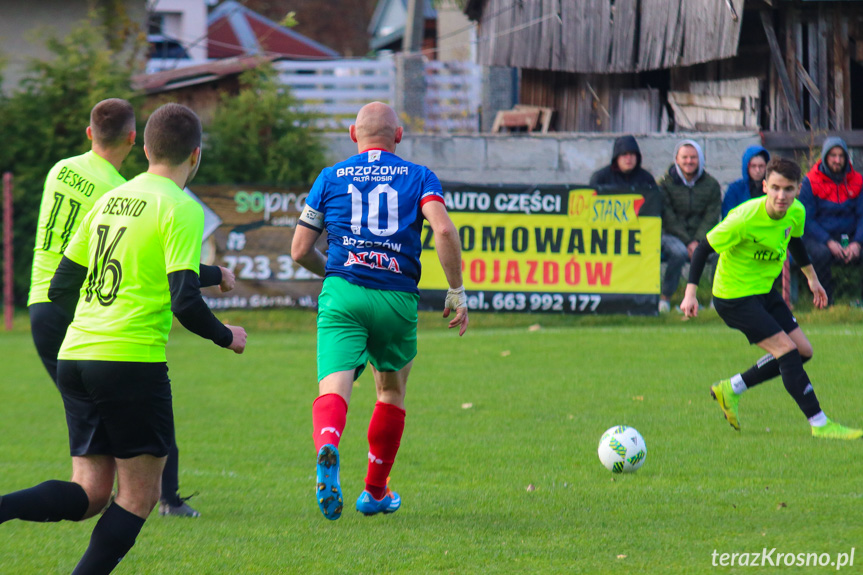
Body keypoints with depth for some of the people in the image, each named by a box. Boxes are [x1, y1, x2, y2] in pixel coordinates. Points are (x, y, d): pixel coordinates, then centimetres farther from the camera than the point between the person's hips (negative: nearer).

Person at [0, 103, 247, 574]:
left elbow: (60, 290, 18)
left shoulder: (109, 200, 15)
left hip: (75, 358, 7)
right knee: (138, 496, 4)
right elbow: (185, 301, -15)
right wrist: (226, 337, 4)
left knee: (88, 495, 8)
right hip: (133, 359, -7)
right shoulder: (180, 209, -7)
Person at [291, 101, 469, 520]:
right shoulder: (419, 178, 10)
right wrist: (457, 292, -3)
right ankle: (375, 492, 30)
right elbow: (443, 229, -9)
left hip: (342, 295, -1)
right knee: (392, 391, 22)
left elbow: (300, 251, 12)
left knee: (333, 389, -11)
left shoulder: (330, 178, 13)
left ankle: (327, 450, -45)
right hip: (397, 299, 1)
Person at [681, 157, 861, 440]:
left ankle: (730, 389, 18)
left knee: (802, 351, 7)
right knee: (787, 349, -16)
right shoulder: (744, 220, -29)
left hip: (764, 289, 8)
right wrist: (690, 294, -24)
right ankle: (819, 424, -12)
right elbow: (703, 248, -20)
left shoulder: (796, 213, -7)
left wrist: (812, 278, 26)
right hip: (735, 296, -8)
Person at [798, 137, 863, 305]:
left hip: (848, 236, 3)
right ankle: (825, 302, -20)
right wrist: (829, 242, -20)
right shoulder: (811, 182, -4)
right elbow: (807, 219, -7)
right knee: (822, 254, -37)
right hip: (818, 237, -3)